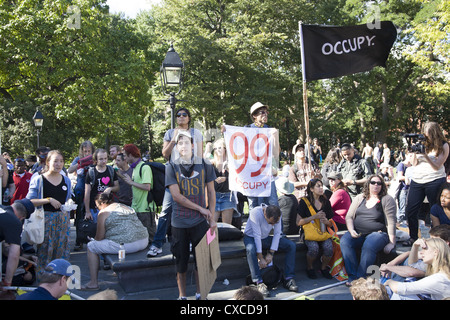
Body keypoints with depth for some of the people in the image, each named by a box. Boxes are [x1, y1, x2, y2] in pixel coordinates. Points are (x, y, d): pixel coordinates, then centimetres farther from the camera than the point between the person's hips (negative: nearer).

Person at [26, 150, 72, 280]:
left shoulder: (66, 180, 11)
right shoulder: (39, 179, -3)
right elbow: (29, 201, -8)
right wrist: (49, 200, -17)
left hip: (63, 218, 4)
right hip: (46, 218, -4)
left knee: (62, 248, 6)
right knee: (45, 249, -3)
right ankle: (42, 277, 10)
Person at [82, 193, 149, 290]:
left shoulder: (104, 212, 0)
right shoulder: (127, 207, 21)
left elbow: (99, 237, 2)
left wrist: (95, 240, 25)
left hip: (125, 245, -8)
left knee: (91, 247, 13)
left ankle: (93, 283, 14)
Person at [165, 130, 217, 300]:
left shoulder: (205, 165, 3)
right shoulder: (171, 167, -1)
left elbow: (211, 192, 7)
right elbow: (176, 195, -8)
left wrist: (212, 217, 0)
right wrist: (201, 209, -9)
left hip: (200, 221, 1)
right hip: (179, 222, 0)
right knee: (181, 260, 9)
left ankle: (200, 293, 22)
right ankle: (182, 295, 24)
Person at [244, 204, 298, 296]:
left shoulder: (277, 215, -17)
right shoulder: (255, 213, -32)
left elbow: (277, 233, -13)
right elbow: (257, 236, -30)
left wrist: (271, 253, -20)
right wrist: (260, 258, -29)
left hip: (265, 238, 5)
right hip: (251, 237, -4)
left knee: (291, 245, -13)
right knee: (251, 249, -40)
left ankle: (288, 279, -11)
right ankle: (259, 282, -33)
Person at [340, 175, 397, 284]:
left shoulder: (387, 200, 4)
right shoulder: (359, 198, 16)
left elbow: (391, 222, -3)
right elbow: (349, 217, 13)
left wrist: (391, 243, -11)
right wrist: (351, 230, -6)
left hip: (377, 233, -4)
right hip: (357, 233, 4)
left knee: (368, 246, -37)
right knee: (344, 241, -27)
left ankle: (360, 278, -27)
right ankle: (352, 276, -24)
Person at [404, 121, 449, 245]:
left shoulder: (443, 146, 0)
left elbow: (437, 166, -9)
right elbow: (414, 164, 10)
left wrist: (425, 154, -20)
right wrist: (415, 152, -7)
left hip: (434, 181, -4)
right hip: (417, 180, 4)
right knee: (410, 211, 3)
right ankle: (413, 237, 16)